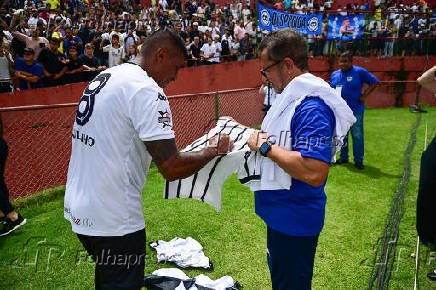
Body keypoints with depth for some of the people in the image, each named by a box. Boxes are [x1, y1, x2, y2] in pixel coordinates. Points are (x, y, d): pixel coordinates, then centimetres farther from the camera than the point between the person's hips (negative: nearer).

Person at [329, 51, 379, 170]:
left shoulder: (359, 71, -4)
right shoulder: (334, 74, 11)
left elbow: (374, 82, -1)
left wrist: (364, 95, -9)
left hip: (355, 110, -5)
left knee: (357, 136, -2)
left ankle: (358, 160, 9)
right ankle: (343, 157, 26)